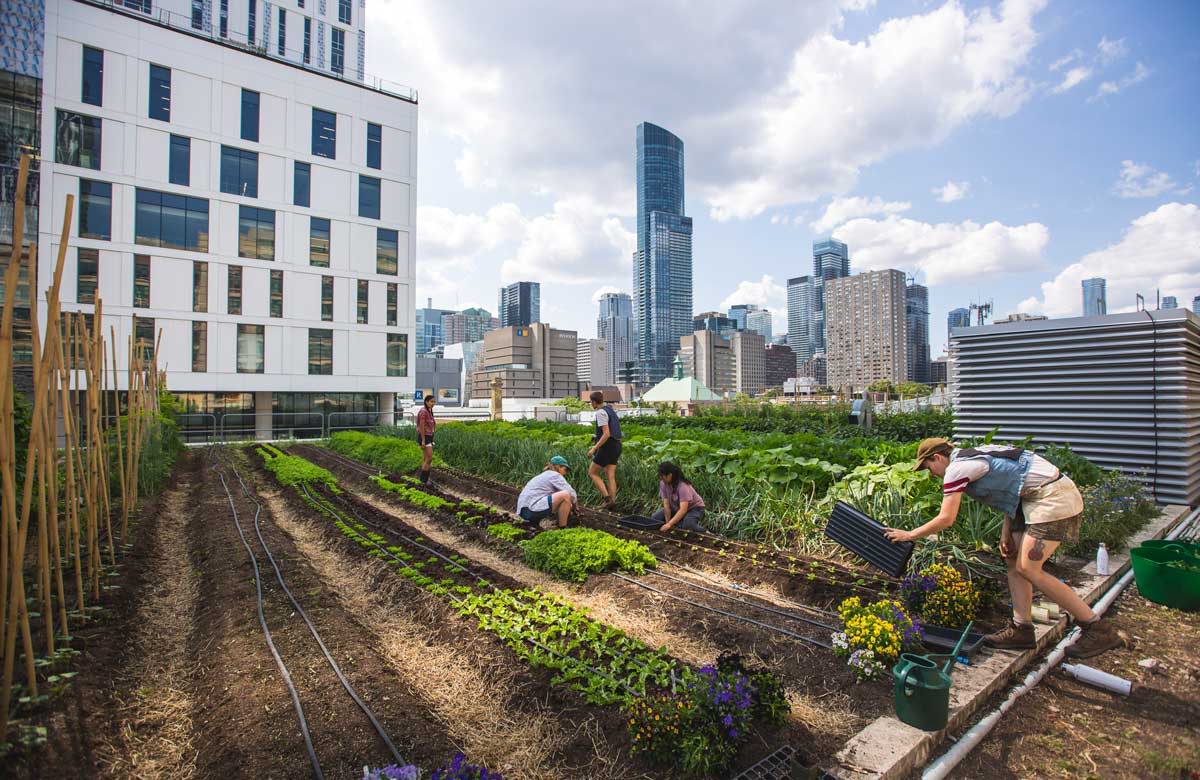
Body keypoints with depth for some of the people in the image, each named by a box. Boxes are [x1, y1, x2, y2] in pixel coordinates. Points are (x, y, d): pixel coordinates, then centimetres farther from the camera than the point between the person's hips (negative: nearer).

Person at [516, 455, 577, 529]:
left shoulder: (544, 475, 26)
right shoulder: (555, 475, -1)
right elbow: (571, 493, -8)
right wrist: (574, 504, 11)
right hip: (532, 509, -10)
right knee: (565, 495, -15)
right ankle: (562, 529, -6)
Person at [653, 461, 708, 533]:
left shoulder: (683, 486, -33)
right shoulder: (663, 483, -16)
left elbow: (683, 510, -39)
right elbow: (666, 505, -16)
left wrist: (669, 524, -45)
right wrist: (667, 523, -22)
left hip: (694, 508, -6)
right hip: (676, 508, 7)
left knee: (687, 525, -37)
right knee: (654, 518, -10)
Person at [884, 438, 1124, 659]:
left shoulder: (957, 468, -13)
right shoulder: (973, 457, 16)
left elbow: (946, 519, -13)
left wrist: (909, 535, -3)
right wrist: (1006, 531, 11)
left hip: (1053, 498, -10)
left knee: (1028, 568, -11)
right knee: (1014, 560, 8)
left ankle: (1099, 630, 1)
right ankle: (1022, 629, 10)